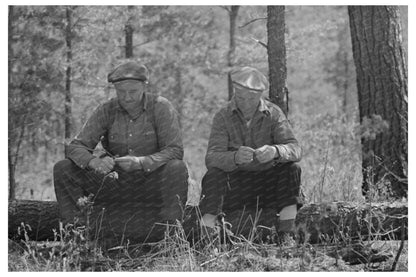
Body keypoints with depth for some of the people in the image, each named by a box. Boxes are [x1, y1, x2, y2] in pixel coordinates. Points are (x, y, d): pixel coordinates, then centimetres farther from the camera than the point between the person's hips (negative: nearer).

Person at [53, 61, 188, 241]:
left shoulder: (160, 107, -7)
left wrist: (141, 162, -32)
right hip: (116, 187, 3)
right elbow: (75, 147, -4)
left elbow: (175, 150, -14)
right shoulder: (107, 110, 1)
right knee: (63, 169, -13)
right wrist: (94, 162, -28)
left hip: (152, 186, -3)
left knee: (176, 168, -34)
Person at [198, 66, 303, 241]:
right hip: (236, 184, -1)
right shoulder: (223, 117, -7)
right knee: (213, 175, -29)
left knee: (291, 169, -25)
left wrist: (275, 151, -42)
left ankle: (286, 235, -24)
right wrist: (235, 157, -44)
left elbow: (295, 149, -16)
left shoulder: (273, 114, -4)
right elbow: (211, 158, -20)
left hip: (268, 183, 1)